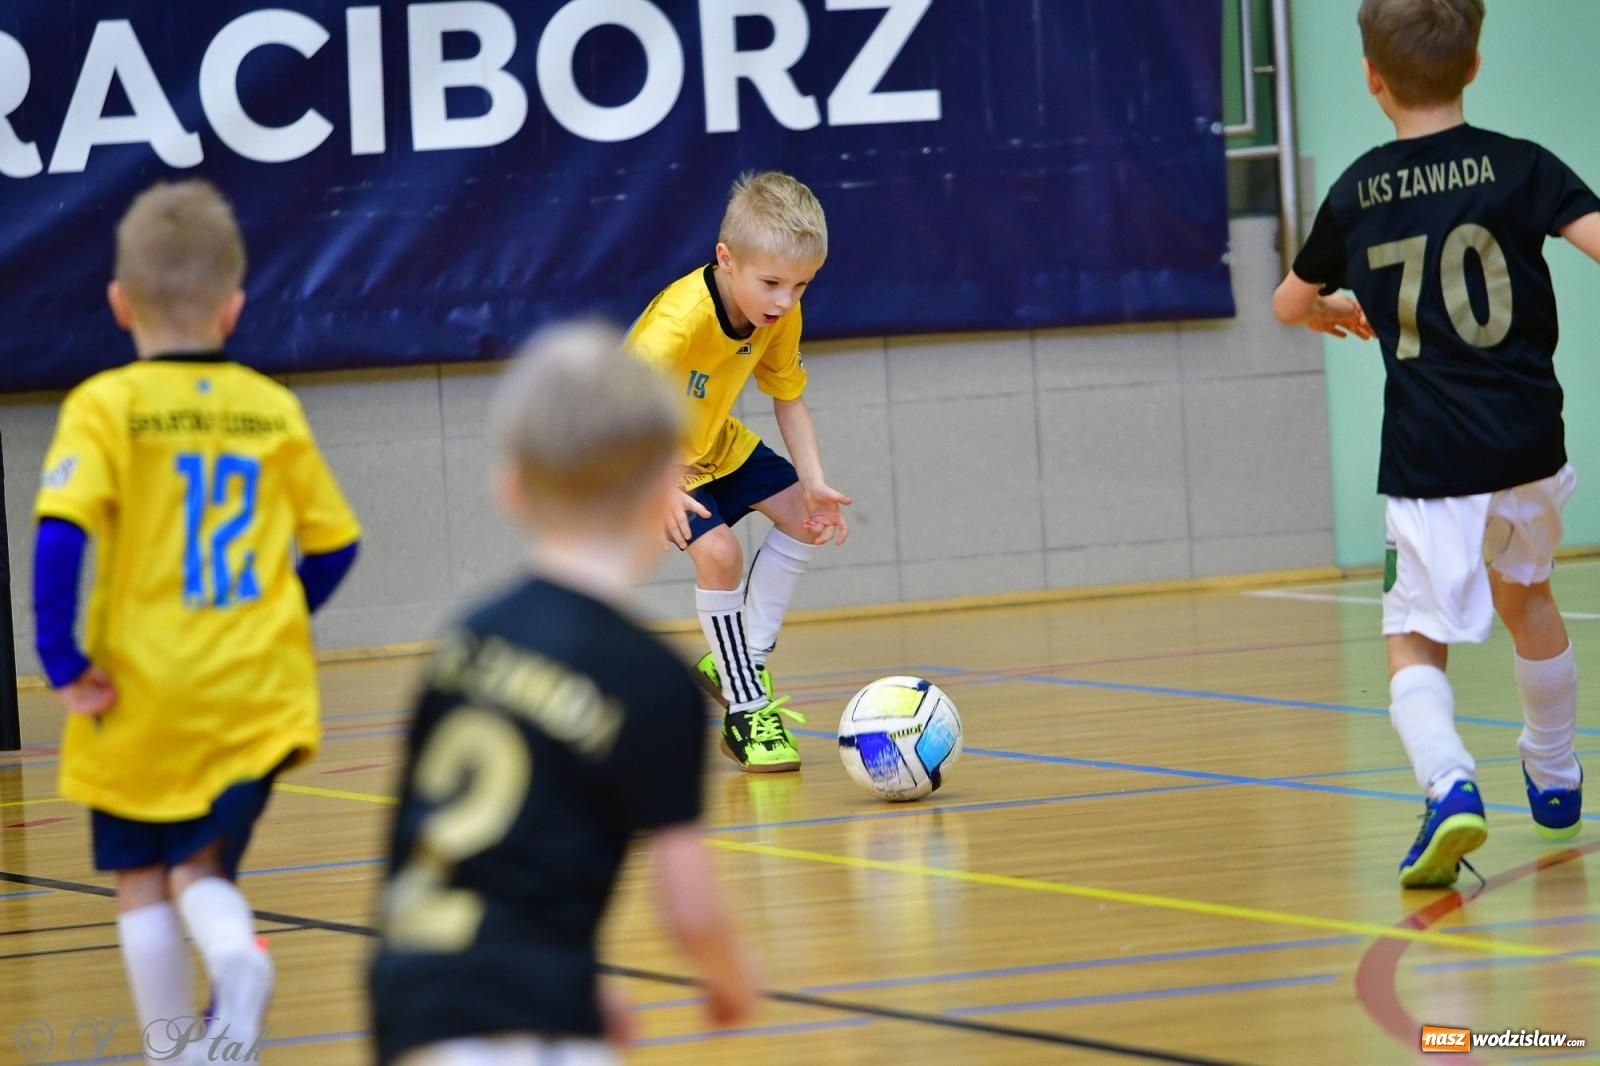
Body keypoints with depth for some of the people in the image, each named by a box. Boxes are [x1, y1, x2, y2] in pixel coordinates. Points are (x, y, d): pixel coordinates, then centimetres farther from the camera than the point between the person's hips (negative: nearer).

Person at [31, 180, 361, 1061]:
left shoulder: (106, 408, -8)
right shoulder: (273, 411, 2)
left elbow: (61, 532, -20)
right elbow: (334, 543, 8)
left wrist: (62, 661, -12)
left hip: (144, 696, -2)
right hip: (257, 693, 2)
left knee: (142, 882, 14)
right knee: (201, 869, 11)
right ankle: (236, 958, -20)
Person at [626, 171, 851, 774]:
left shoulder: (780, 317, -15)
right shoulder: (679, 322, -38)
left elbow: (789, 400, -2)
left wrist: (814, 484, -16)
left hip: (714, 443, 8)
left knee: (805, 516, 5)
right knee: (718, 551, -24)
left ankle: (738, 665, 15)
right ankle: (746, 711, -10)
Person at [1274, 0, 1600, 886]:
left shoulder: (1357, 194, 5)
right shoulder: (1519, 167, -1)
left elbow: (1290, 302, 22)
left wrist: (1336, 312, 44)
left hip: (1427, 463, -2)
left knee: (1416, 641, 2)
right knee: (1526, 596, 28)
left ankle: (1449, 784, -27)